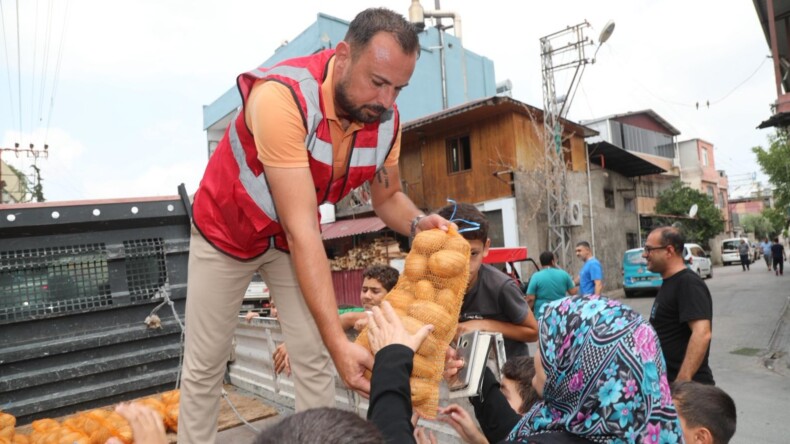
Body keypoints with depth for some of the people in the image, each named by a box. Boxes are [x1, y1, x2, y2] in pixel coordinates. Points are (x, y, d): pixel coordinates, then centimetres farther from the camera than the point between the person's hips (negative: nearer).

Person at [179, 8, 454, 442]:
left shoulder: (386, 120, -19)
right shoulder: (282, 97, -37)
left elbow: (387, 197, -2)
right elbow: (302, 228, -41)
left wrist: (418, 223, -26)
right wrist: (338, 340, -42)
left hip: (293, 236, 4)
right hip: (225, 229, -3)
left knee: (314, 360, 1)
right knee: (204, 365, 7)